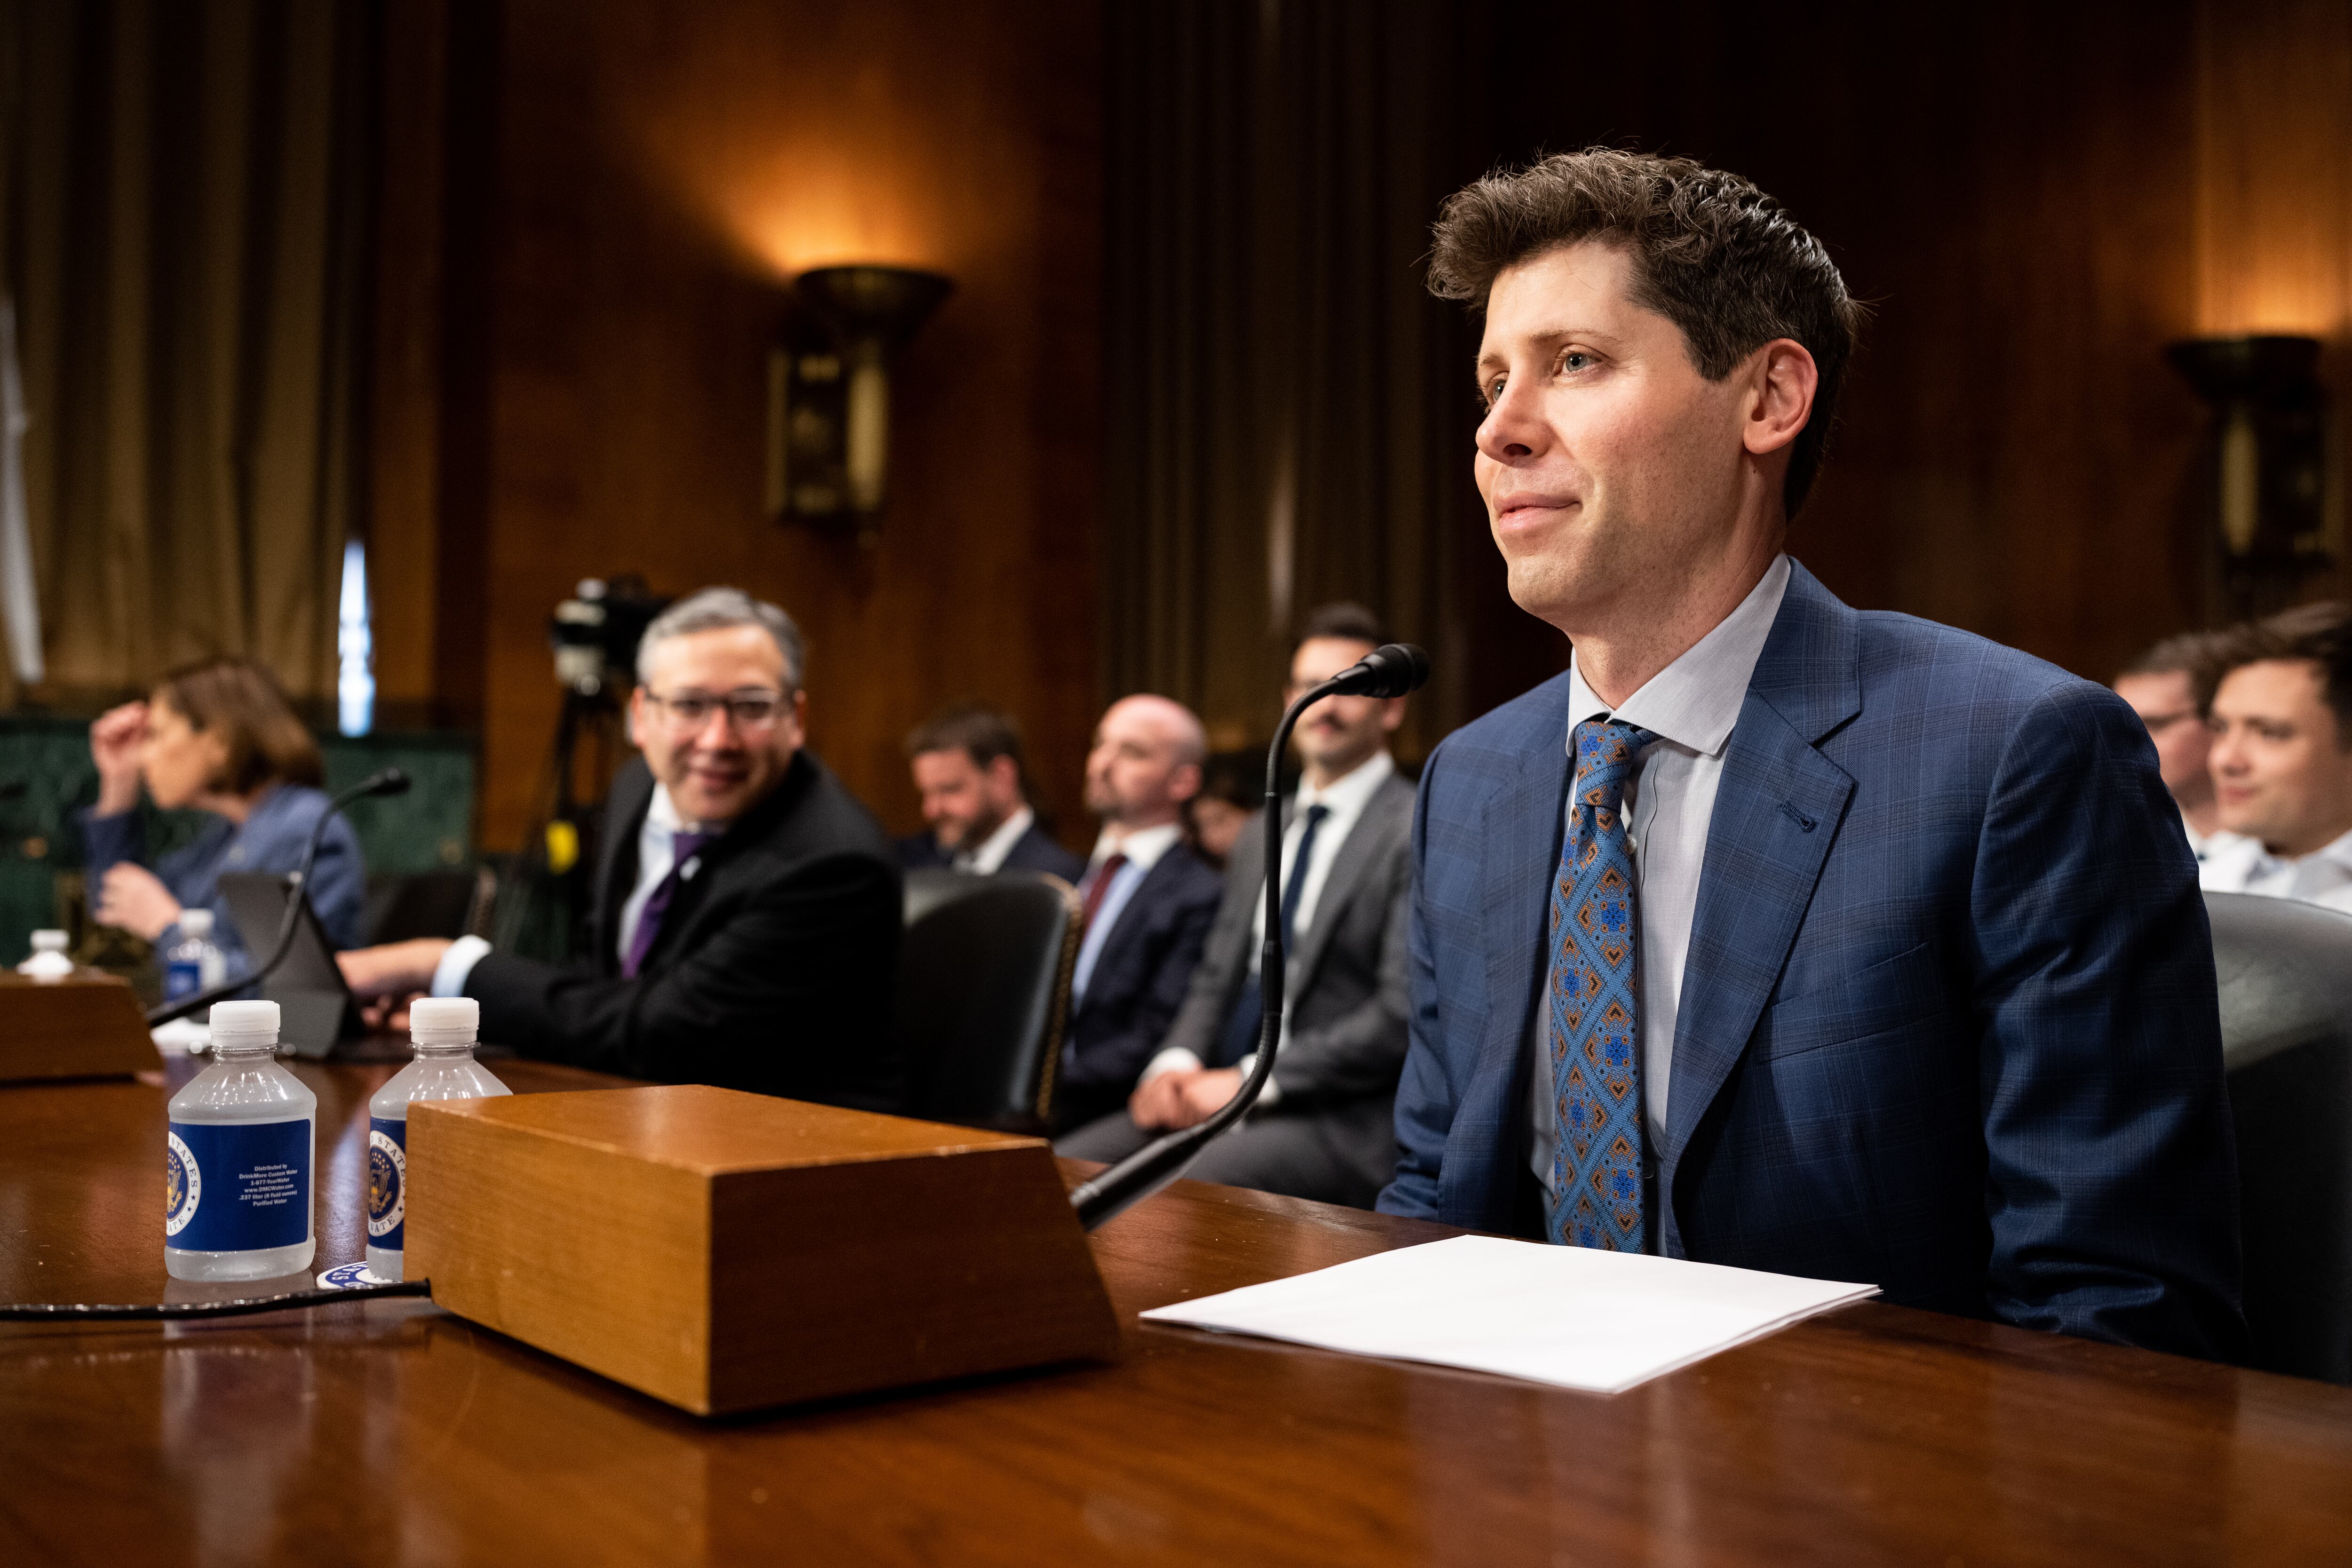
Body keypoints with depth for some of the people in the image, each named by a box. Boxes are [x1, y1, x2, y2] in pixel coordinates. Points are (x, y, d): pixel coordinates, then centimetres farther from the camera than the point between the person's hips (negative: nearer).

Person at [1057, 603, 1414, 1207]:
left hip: (1342, 1121, -7)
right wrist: (1176, 1064, -2)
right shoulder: (1260, 834, 20)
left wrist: (1249, 1081, -15)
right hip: (1225, 1095, 7)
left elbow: (1405, 1015, -15)